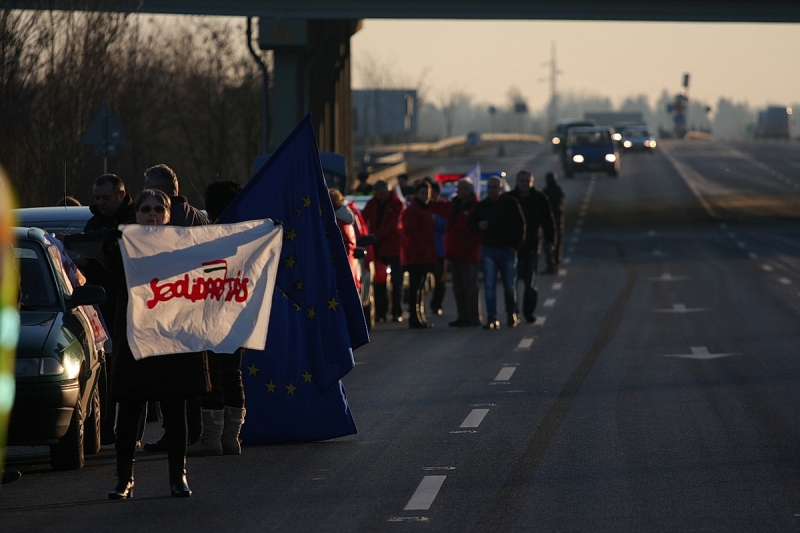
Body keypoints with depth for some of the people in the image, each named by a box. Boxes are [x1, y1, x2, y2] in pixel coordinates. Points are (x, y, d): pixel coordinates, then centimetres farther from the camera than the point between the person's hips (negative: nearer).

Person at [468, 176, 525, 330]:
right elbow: (472, 224, 14)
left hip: (507, 249, -1)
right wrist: (478, 226, -9)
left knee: (510, 285, 5)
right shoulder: (482, 206, 6)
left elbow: (520, 224, 3)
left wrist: (516, 243, -4)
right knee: (489, 285, -7)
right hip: (488, 249, 1)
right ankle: (492, 318, -7)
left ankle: (512, 315, 23)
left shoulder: (510, 203, -1)